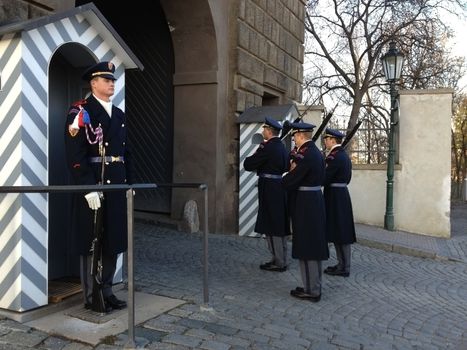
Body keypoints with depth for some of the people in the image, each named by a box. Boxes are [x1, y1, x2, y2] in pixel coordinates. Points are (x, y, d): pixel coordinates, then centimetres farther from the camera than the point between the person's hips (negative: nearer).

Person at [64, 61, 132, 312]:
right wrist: (88, 188, -20)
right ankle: (91, 296, 16)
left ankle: (106, 291, 26)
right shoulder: (80, 111, -6)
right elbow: (75, 154, -15)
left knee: (113, 240, 13)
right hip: (92, 186, -7)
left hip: (116, 185, 7)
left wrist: (128, 183, 12)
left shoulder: (119, 114, 16)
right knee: (92, 242, 2)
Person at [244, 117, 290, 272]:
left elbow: (248, 165, -14)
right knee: (280, 227, 15)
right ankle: (281, 259, 24)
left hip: (270, 191, -9)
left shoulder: (268, 148, -16)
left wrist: (256, 152, 3)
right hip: (280, 189, 9)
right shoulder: (282, 147, 11)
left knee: (271, 228, -1)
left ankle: (278, 262, 5)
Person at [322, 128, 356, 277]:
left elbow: (325, 179, -20)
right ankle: (343, 264, 23)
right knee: (341, 232, 14)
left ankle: (343, 268, 5)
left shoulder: (334, 157, -17)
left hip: (335, 197, -10)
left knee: (339, 233, -3)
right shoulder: (344, 155, 13)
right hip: (342, 194, 10)